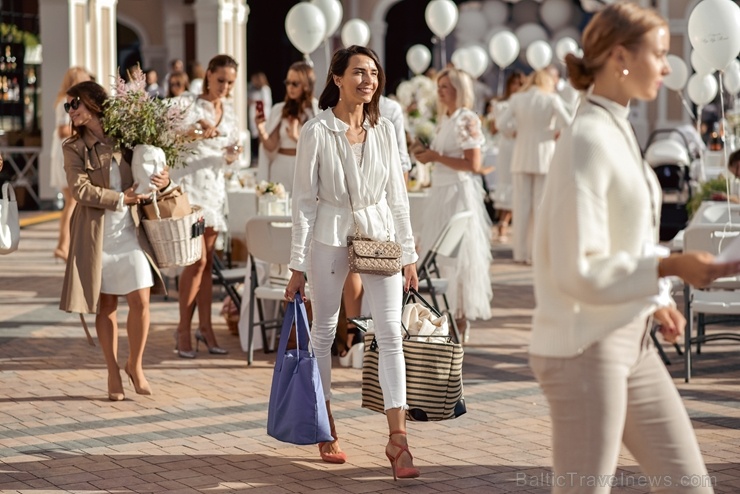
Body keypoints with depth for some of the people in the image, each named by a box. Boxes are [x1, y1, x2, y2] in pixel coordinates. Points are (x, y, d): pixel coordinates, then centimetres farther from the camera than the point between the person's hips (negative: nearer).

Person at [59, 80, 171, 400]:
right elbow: (80, 189, -11)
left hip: (130, 231, 1)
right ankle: (113, 372, 18)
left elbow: (151, 165, 15)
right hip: (96, 235, -1)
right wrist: (120, 199, -14)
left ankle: (135, 365, 16)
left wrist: (164, 180, -8)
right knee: (106, 305, 5)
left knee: (140, 300, -4)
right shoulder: (74, 147, -1)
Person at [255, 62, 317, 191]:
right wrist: (262, 132, -15)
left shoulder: (319, 110, -2)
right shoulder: (278, 110, 5)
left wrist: (297, 138, -18)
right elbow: (271, 147, 2)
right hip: (281, 171, 2)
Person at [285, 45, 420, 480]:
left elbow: (397, 196, 8)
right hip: (330, 239, -2)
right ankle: (327, 430, 25)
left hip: (379, 235, 3)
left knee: (391, 334, -7)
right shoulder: (317, 132, -8)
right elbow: (304, 200, -6)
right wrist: (298, 265, -6)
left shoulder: (385, 131, 3)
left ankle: (398, 439, -8)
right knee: (325, 331, 10)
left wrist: (409, 253, 7)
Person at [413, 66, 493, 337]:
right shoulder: (445, 120, 15)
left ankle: (462, 318, 2)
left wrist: (436, 157, -16)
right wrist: (427, 153, 5)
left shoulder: (467, 120, -11)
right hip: (440, 191, 9)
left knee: (457, 255, -4)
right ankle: (446, 313, 19)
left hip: (459, 192, -9)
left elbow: (473, 164, -18)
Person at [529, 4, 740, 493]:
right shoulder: (587, 142, -18)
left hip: (632, 343, 9)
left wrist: (654, 297, 8)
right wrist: (669, 267, -22)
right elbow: (576, 271, -23)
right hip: (584, 347, -9)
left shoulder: (618, 131, 10)